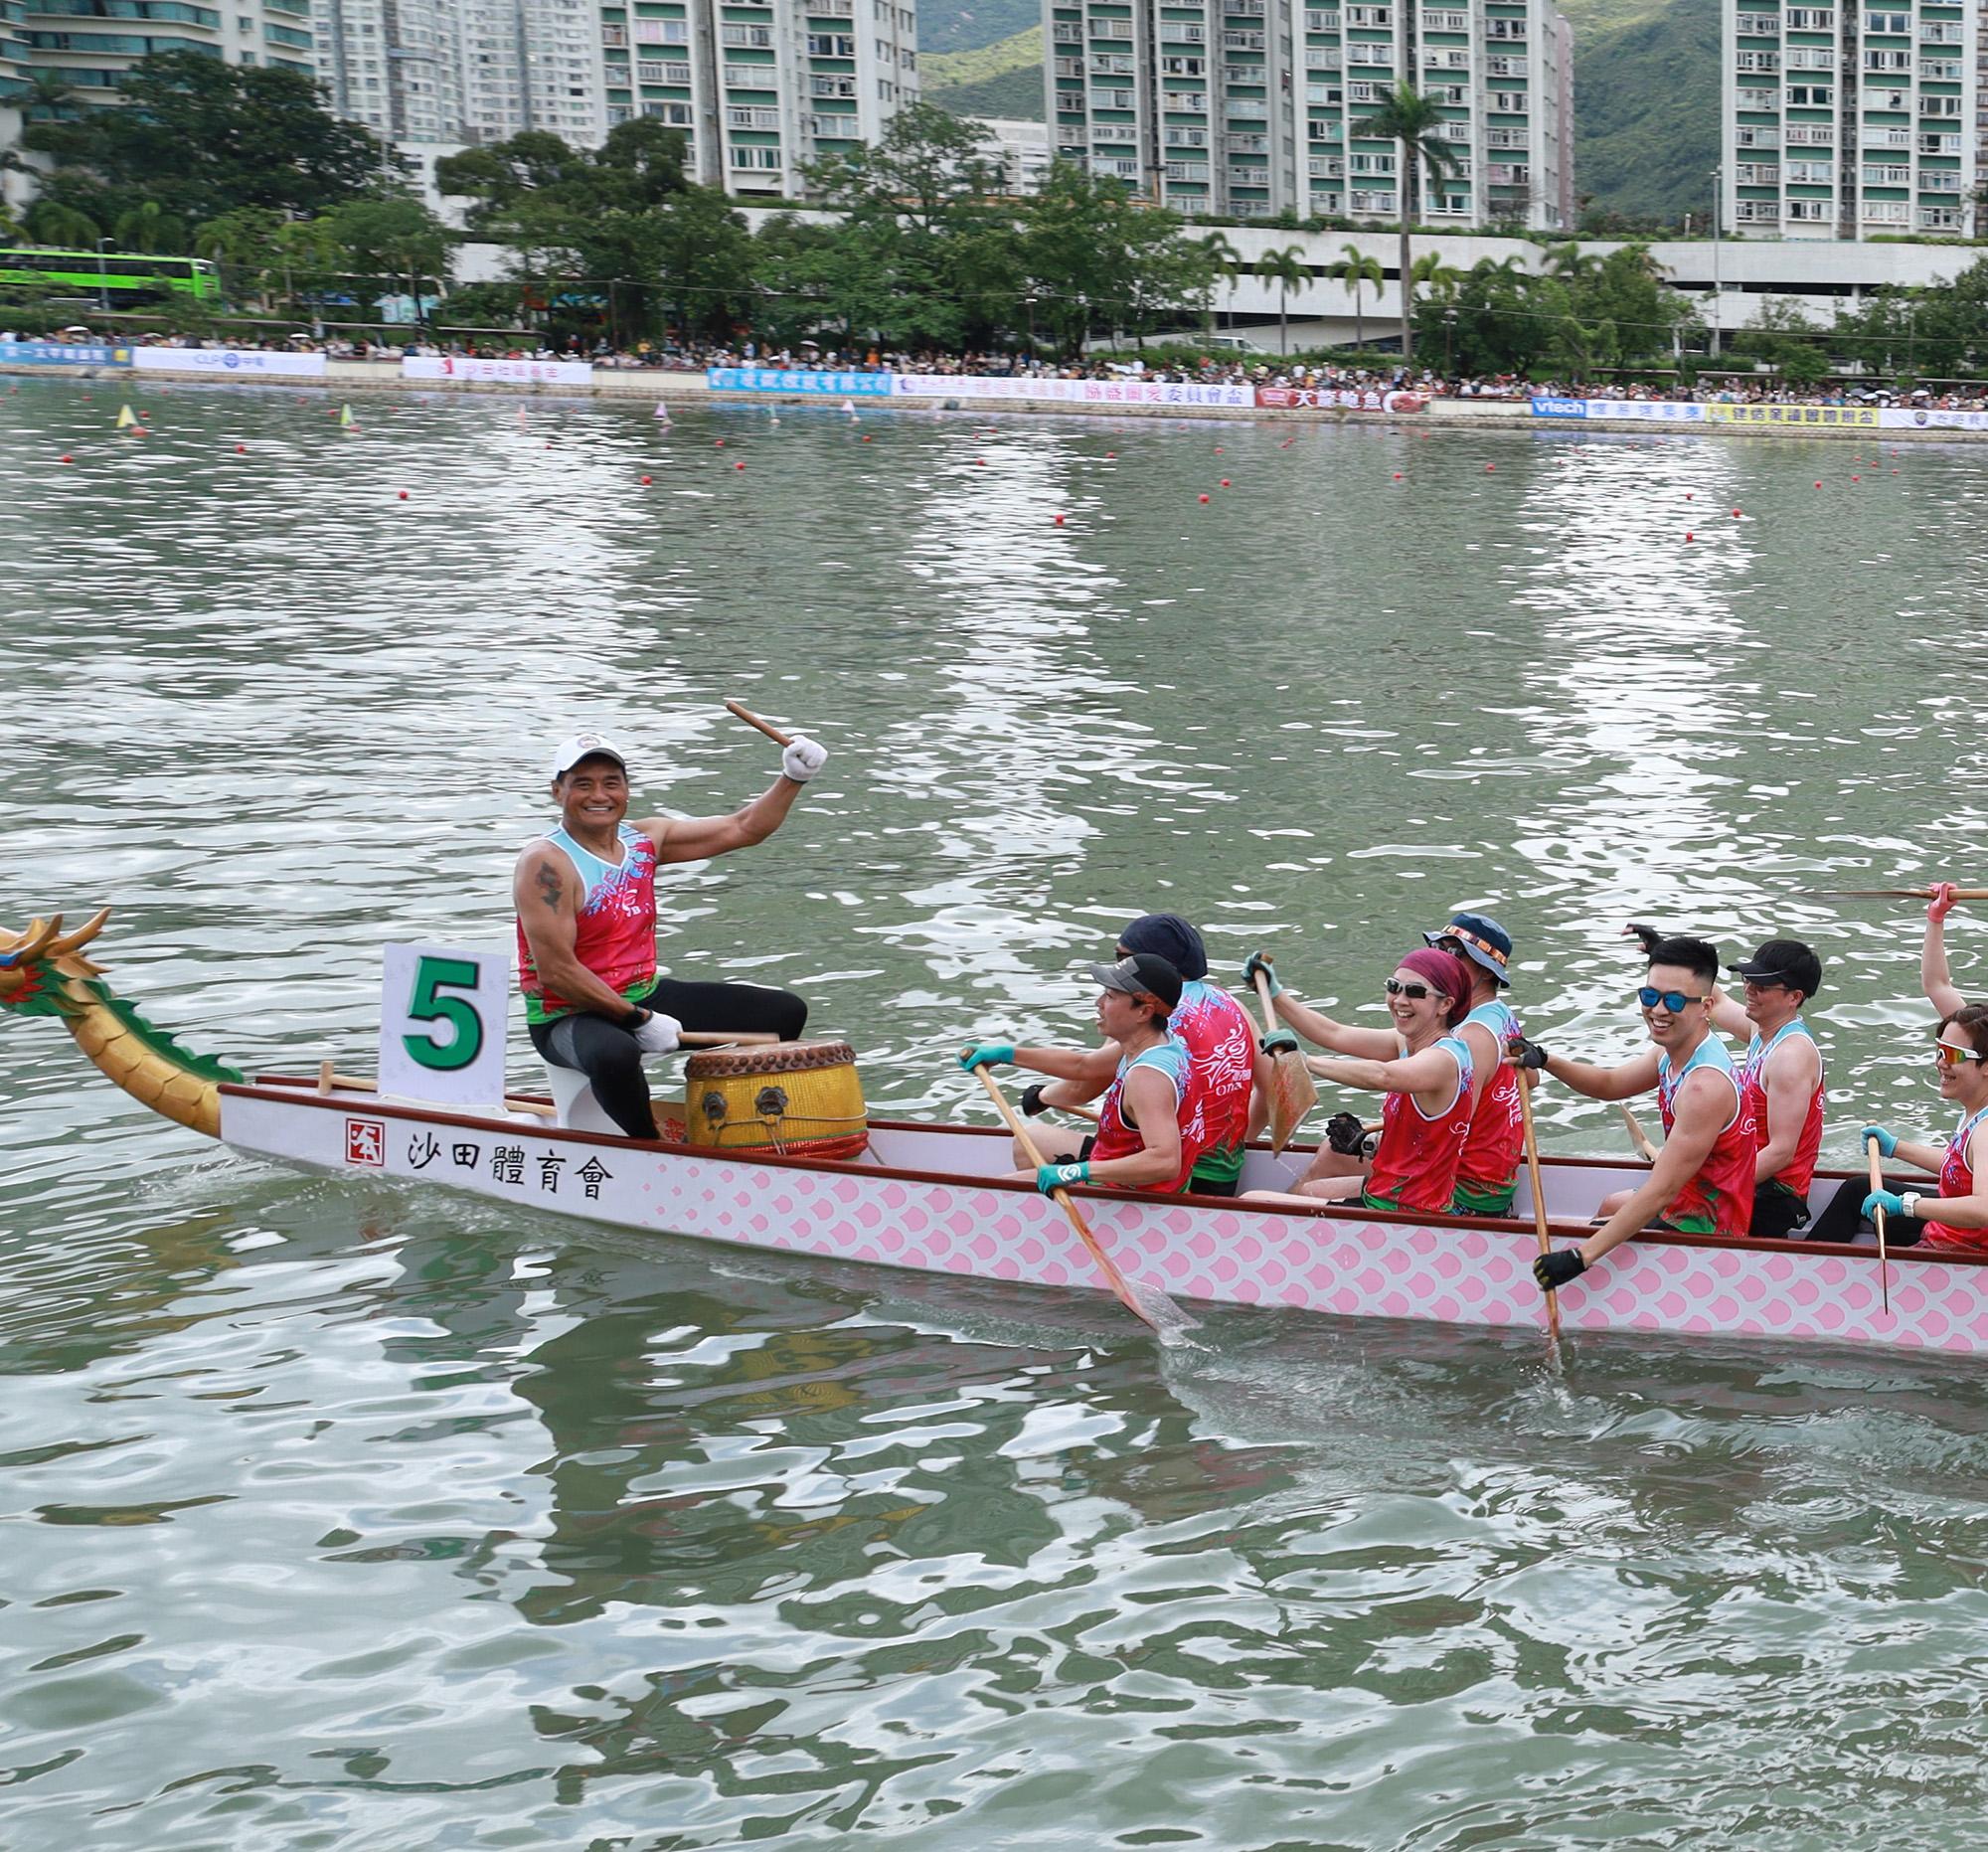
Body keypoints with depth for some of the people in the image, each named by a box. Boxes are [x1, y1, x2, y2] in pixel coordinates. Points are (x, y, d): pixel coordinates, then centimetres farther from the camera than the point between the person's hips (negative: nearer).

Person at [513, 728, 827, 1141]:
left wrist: (792, 778, -6)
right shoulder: (546, 863, -18)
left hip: (646, 995, 8)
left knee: (785, 1012, 6)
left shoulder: (645, 839, 4)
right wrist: (639, 1020, -23)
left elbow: (742, 829, 9)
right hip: (568, 1016, -8)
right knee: (615, 1055, -44)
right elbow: (556, 972, -24)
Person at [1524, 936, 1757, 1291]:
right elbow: (1611, 1084, 16)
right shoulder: (1673, 1054, -2)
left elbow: (1661, 1192, -34)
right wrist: (1546, 1061, -3)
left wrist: (1581, 1256, -36)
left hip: (1703, 1230, -10)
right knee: (1610, 1206, 36)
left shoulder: (1705, 1087, -32)